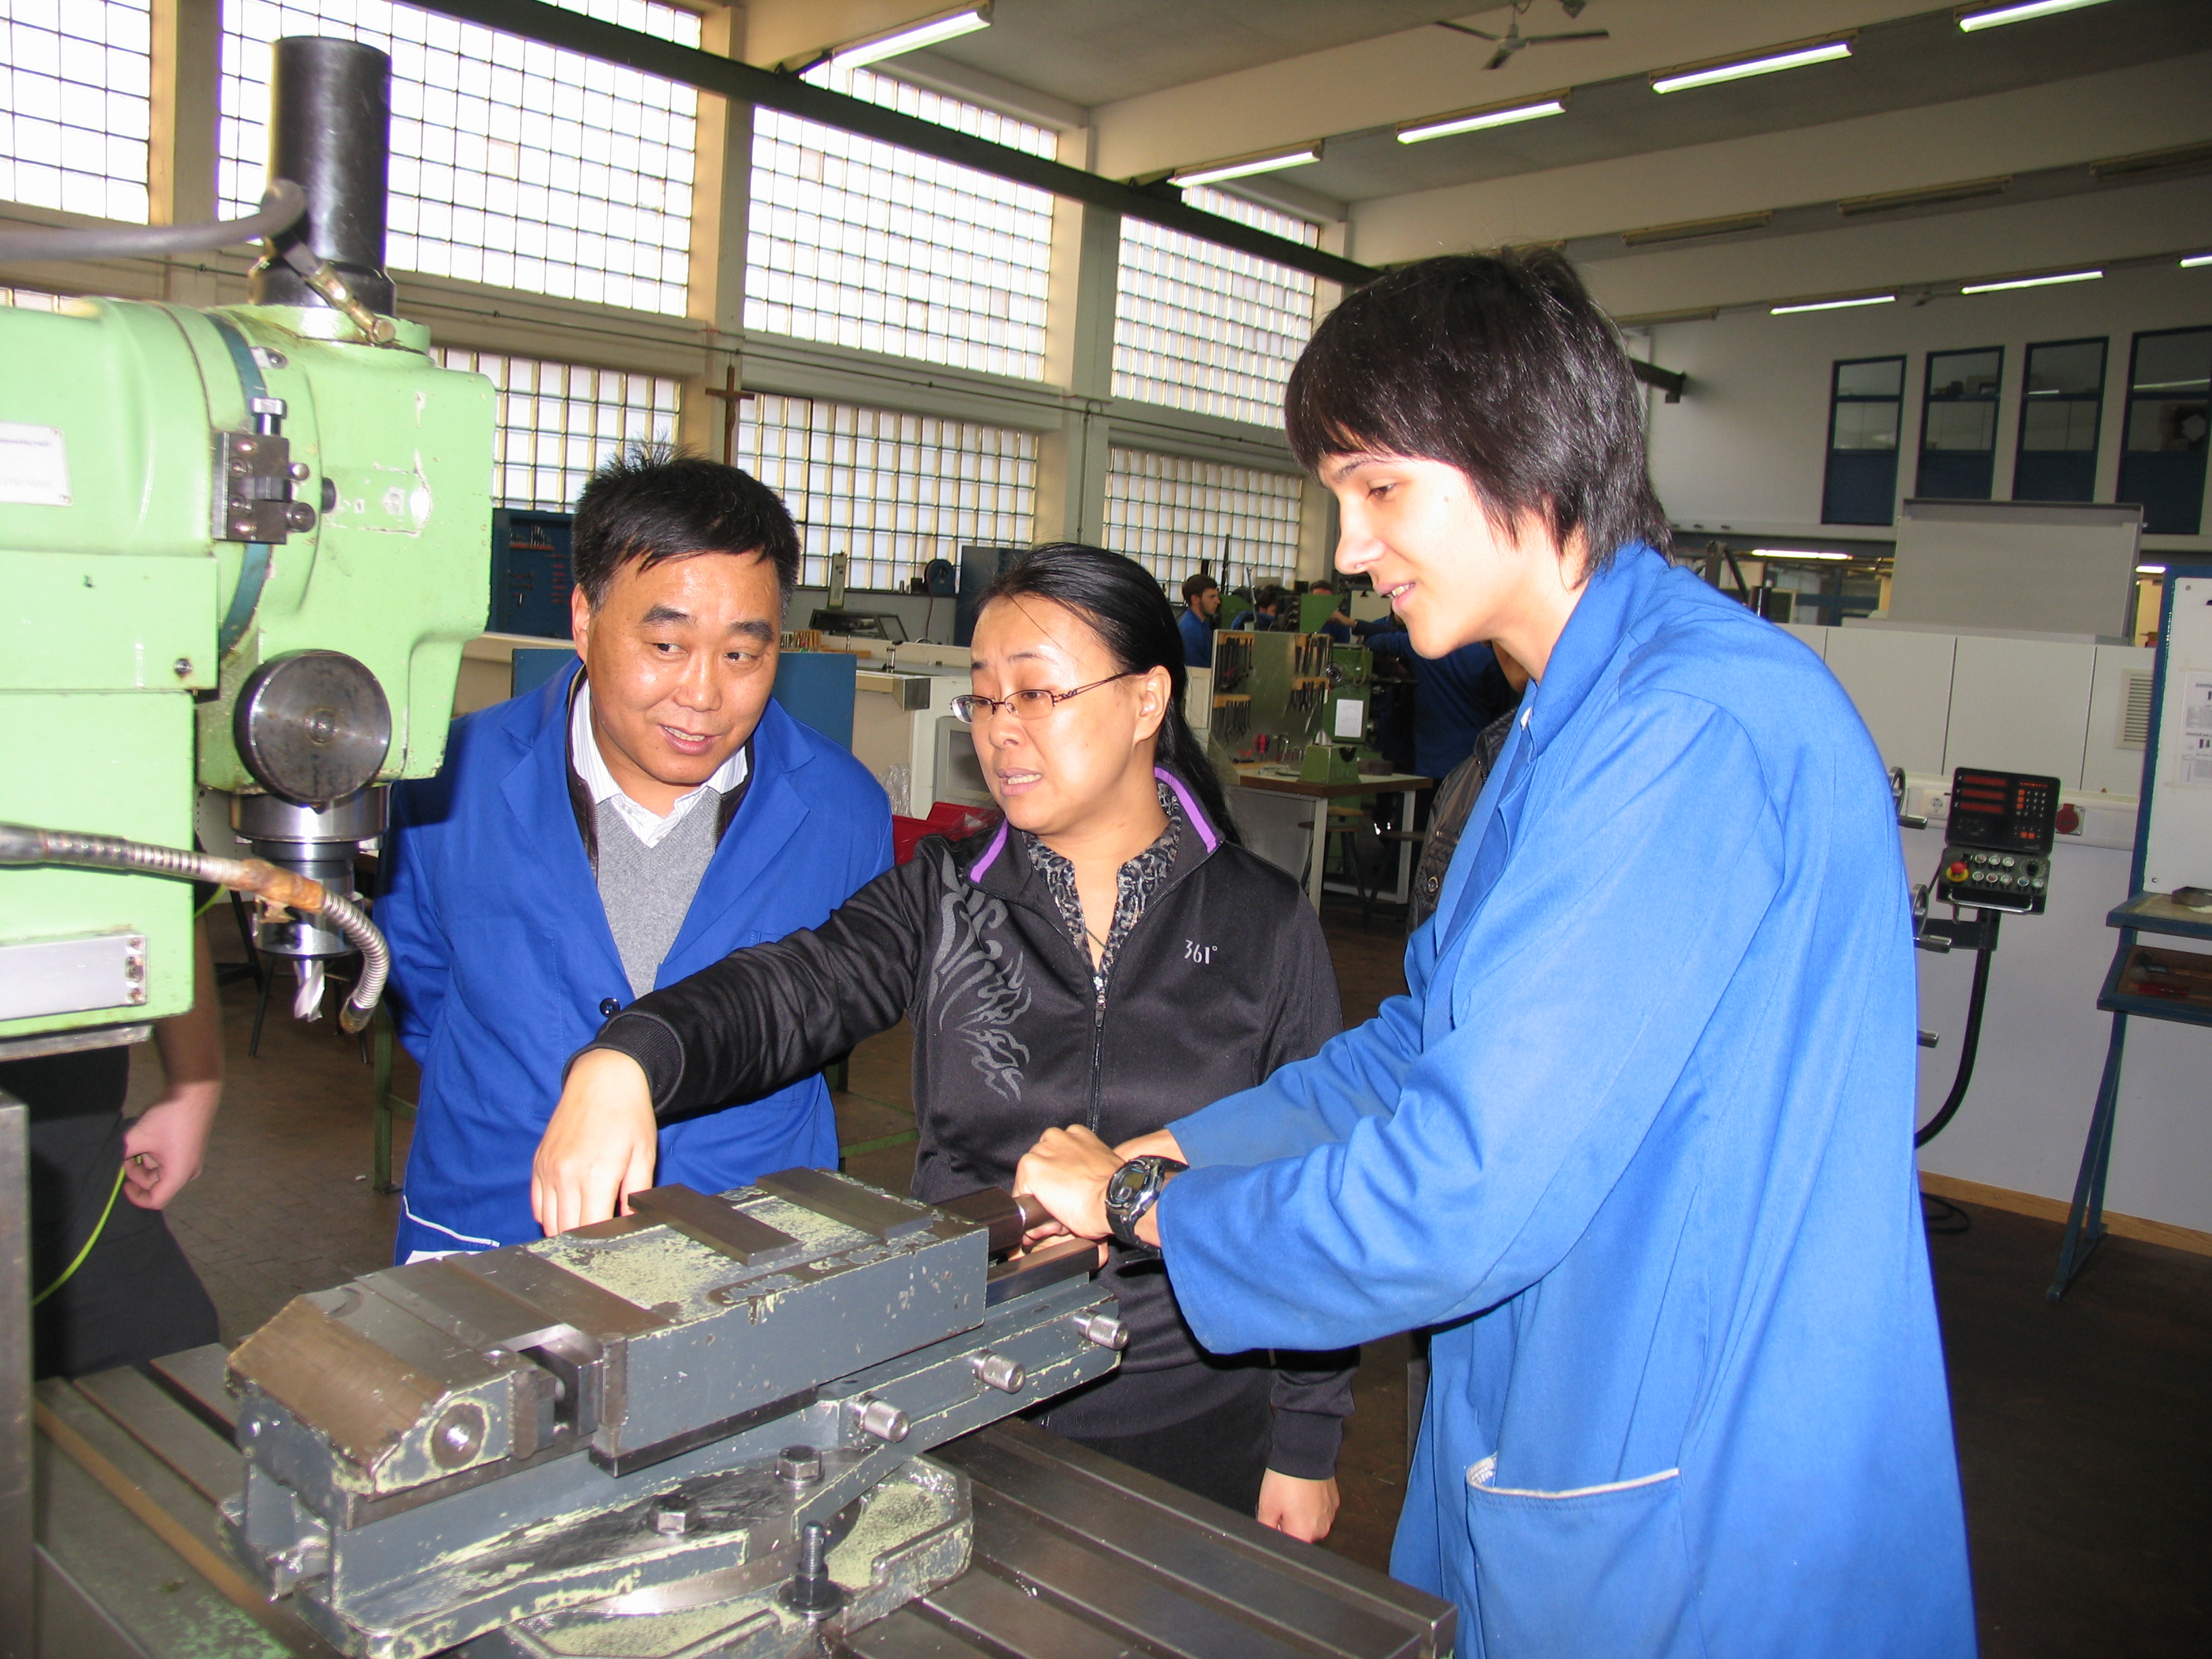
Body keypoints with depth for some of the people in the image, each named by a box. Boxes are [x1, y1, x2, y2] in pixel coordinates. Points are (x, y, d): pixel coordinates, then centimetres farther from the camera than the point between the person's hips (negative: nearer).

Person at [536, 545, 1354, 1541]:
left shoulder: (1265, 926, -4)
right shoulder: (944, 897, 0)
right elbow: (788, 992, -17)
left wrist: (1308, 1442, 0)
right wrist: (624, 1062, -38)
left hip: (1195, 1429, -1)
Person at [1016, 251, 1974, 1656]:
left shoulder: (1695, 724, -26)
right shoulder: (1586, 715, 10)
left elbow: (1463, 1194, -28)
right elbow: (1435, 1041, 14)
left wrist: (1142, 1203, -12)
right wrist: (1164, 1154, 4)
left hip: (1700, 1537, -9)